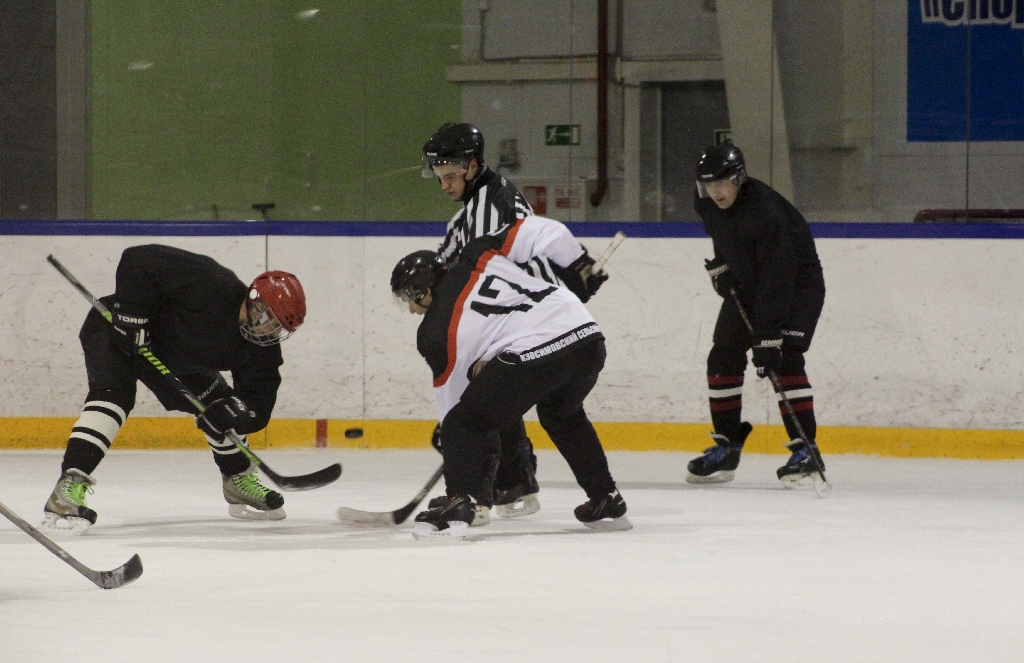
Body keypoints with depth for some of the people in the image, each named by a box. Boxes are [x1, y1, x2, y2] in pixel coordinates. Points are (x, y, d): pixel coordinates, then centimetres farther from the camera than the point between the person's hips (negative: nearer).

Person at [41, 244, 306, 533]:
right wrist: (132, 314, -36)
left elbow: (260, 397, -16)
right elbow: (137, 260, -35)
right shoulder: (207, 283, -36)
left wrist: (237, 410, -39)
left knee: (217, 404, 7)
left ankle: (238, 481, 30)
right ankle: (67, 489, -40)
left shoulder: (260, 348, -14)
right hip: (116, 331, -8)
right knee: (114, 395, -30)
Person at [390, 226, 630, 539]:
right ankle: (607, 501, 37)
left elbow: (452, 397, 17)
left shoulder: (435, 333, 8)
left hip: (532, 356, -7)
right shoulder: (479, 256, 18)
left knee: (464, 422, 7)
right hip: (588, 339, 7)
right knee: (563, 414, 35)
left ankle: (457, 504, -10)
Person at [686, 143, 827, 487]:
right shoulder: (706, 202, -13)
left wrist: (768, 339, -40)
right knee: (723, 358, 2)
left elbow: (776, 281, -37)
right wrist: (720, 266, 6)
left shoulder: (765, 211, -35)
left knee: (785, 360, -22)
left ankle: (805, 449, -18)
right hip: (744, 284, 8)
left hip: (798, 282, -8)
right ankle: (726, 448, 12)